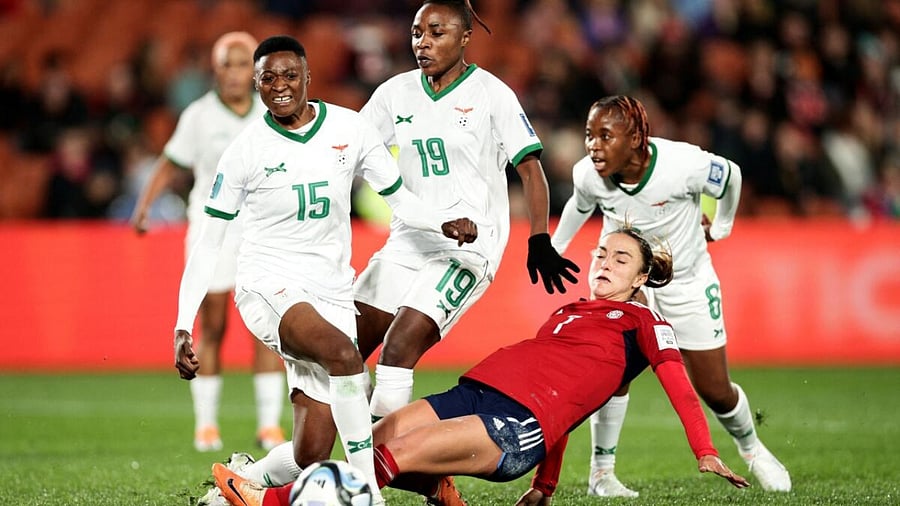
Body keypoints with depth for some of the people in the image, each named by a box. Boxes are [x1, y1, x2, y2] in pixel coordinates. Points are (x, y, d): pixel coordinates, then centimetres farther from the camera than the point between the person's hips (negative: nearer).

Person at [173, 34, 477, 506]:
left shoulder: (350, 129, 1)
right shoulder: (246, 149, -5)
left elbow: (398, 199, 12)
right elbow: (207, 245, -2)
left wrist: (446, 226, -9)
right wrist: (183, 328, -7)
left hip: (330, 293, 4)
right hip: (269, 285, -4)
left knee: (310, 457, -4)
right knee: (344, 354, -36)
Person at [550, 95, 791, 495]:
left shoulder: (684, 165, -33)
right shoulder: (588, 176, -23)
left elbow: (730, 175, -10)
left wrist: (720, 228, 5)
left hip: (686, 282, -1)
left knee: (714, 390, 6)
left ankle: (751, 447, 37)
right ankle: (601, 472, -8)